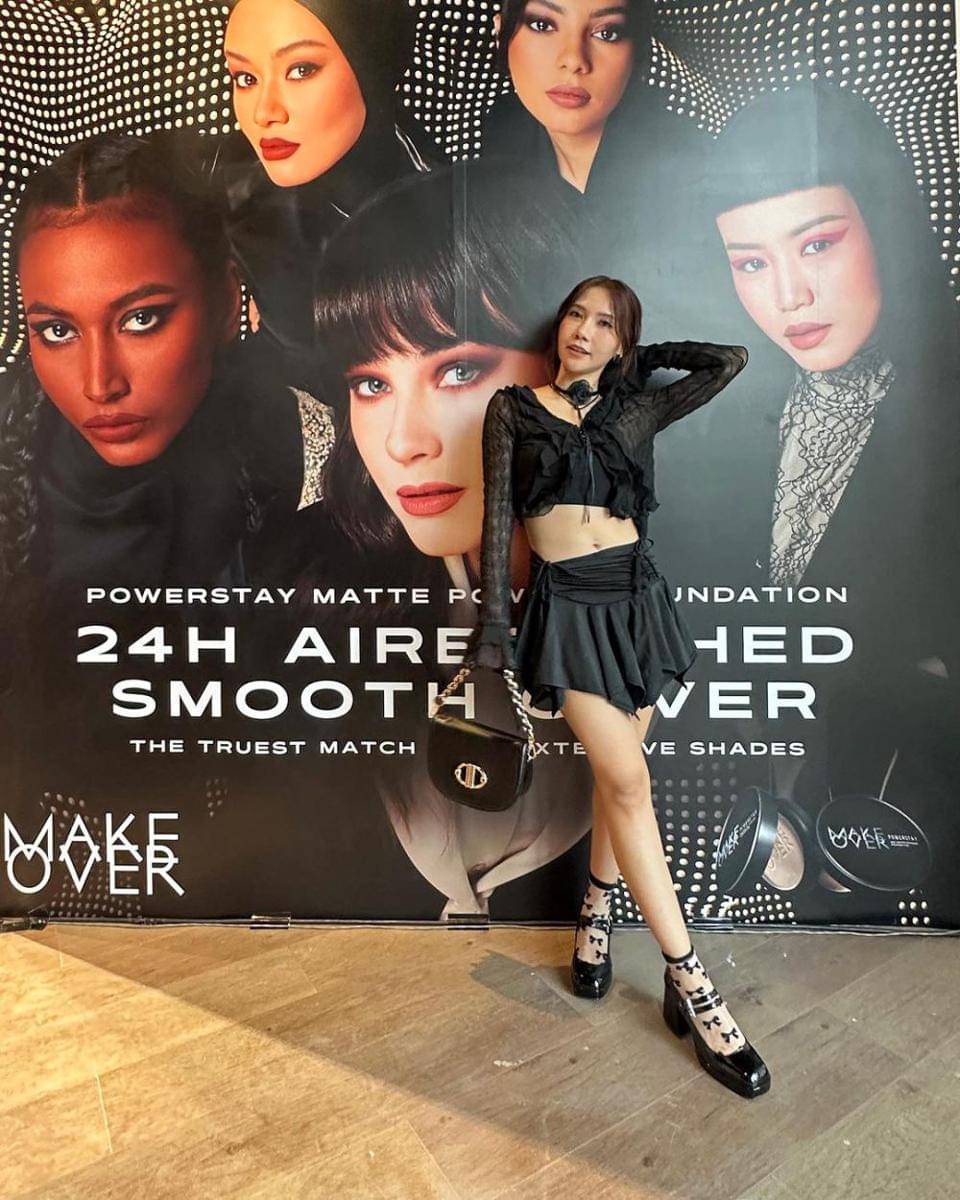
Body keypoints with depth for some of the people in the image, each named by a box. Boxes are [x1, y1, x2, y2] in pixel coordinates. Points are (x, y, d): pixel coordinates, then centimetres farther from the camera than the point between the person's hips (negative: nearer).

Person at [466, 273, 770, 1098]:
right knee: (629, 781, -10)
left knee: (616, 773, 9)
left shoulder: (636, 411, 12)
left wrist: (646, 353, 17)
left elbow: (731, 361, 9)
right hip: (567, 606, -3)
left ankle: (596, 914, 34)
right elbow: (498, 517, 0)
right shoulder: (514, 409, 7)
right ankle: (690, 984, -1)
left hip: (637, 597, 3)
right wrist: (493, 618, -6)